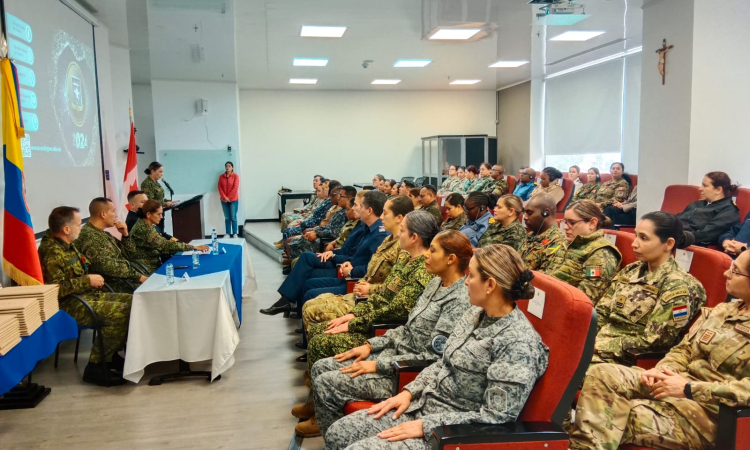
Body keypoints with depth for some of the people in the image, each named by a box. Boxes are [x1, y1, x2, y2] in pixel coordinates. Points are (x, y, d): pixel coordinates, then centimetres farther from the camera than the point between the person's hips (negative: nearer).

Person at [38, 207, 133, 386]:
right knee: (122, 312, -25)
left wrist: (91, 280, 10)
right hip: (69, 305, -10)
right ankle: (95, 366, -15)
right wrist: (88, 280, -20)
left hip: (86, 295, 10)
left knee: (132, 301, 4)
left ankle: (110, 354, 10)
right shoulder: (52, 252, -19)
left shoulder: (65, 245, 11)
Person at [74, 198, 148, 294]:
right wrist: (138, 276, -22)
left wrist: (125, 235, 6)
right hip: (114, 284, -9)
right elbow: (107, 266, -23)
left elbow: (127, 256, 21)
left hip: (127, 277, 9)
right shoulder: (88, 236, -14)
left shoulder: (104, 234, 16)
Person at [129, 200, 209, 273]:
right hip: (147, 271, -8)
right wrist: (194, 247, -22)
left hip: (154, 265, 8)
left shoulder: (148, 226, 9)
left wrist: (184, 246, -5)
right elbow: (165, 245, -24)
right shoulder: (143, 229, -20)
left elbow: (161, 245, 7)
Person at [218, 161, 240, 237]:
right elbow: (220, 187, 1)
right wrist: (224, 197, -11)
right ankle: (228, 234, 10)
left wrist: (229, 198, -12)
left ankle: (235, 234, 6)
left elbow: (235, 188, -10)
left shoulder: (235, 176, -4)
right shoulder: (221, 176, 6)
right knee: (227, 217, 5)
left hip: (233, 200, -3)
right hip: (224, 200, 3)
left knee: (233, 217, -1)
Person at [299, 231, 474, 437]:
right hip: (394, 353, 9)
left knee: (326, 383, -12)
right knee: (320, 368, 5)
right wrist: (370, 345, 4)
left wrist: (377, 365, -18)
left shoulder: (459, 300, -21)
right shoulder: (436, 283, 7)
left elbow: (434, 357, -23)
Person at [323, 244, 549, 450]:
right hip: (422, 406, 8)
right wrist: (409, 392, 0)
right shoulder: (475, 315, 3)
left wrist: (425, 426, -21)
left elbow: (495, 417, -24)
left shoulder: (518, 343, -23)